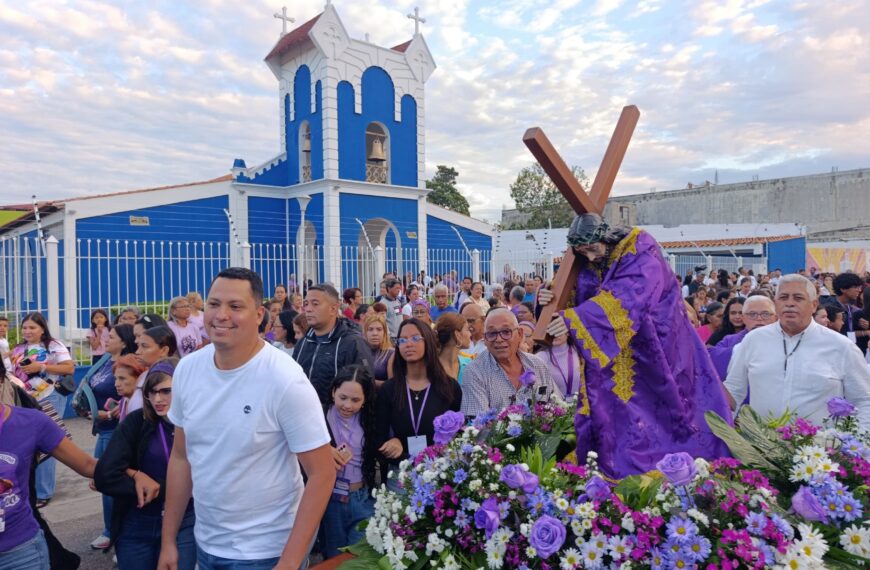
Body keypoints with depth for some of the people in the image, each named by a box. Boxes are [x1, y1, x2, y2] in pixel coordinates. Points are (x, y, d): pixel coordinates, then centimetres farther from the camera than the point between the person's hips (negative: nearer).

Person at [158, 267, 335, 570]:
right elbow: (181, 456, 6)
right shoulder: (187, 369, -5)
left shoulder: (285, 381, -22)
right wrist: (168, 539, 7)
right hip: (205, 543, 6)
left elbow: (322, 473, -19)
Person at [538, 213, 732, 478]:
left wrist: (576, 318, -41)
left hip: (656, 346, -4)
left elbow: (625, 297, -33)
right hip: (618, 355, 5)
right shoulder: (589, 263, -1)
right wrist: (552, 297, -23)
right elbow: (578, 297, 1)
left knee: (660, 409, 5)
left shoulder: (641, 253, -19)